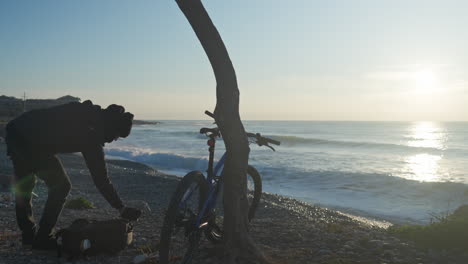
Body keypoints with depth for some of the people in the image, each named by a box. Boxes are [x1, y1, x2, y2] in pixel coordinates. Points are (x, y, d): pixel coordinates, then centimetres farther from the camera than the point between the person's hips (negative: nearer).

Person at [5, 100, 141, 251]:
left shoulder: (83, 111, 13)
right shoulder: (91, 133, -8)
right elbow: (100, 178, -7)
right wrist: (121, 209, -2)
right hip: (32, 143, -10)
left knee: (24, 186, 22)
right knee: (61, 186, 5)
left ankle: (28, 234, 35)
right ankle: (43, 239, 12)